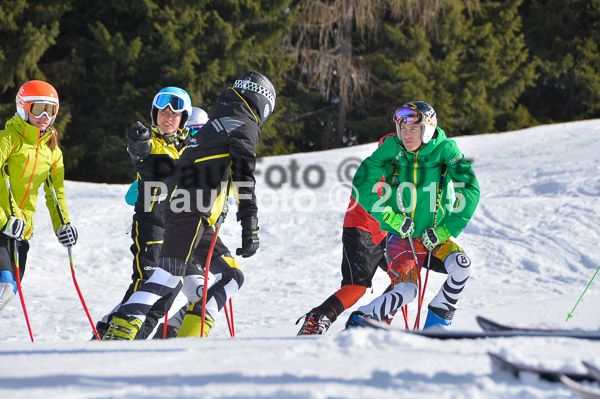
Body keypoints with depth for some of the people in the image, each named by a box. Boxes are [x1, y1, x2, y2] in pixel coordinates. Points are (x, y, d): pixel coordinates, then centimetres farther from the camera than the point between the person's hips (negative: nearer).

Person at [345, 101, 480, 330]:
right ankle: (359, 321, -3)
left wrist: (445, 230, -16)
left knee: (461, 266, -26)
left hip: (434, 236, 2)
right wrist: (389, 217, -17)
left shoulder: (445, 149, -9)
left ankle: (436, 323, -8)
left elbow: (470, 190, -11)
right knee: (406, 291, -24)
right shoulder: (392, 148, -9)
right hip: (401, 236, -2)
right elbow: (361, 186, -7)